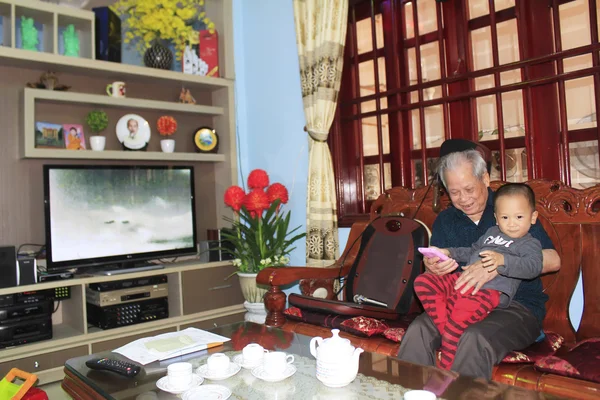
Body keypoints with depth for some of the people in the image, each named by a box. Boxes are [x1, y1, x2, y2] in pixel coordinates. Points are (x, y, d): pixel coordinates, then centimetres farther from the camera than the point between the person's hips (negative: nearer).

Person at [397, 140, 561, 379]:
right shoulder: (444, 220, 15)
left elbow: (553, 260, -7)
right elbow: (434, 268, 10)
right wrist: (432, 266, -16)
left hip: (517, 305, -3)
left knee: (474, 339, -36)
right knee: (418, 330, -28)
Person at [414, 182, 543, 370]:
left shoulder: (530, 244, 7)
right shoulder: (492, 232, 27)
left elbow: (533, 267, -14)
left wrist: (502, 260, -30)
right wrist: (449, 253, 25)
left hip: (491, 291, -8)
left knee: (462, 310, -38)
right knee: (423, 282, -11)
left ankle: (446, 370, -27)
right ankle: (445, 330, -19)